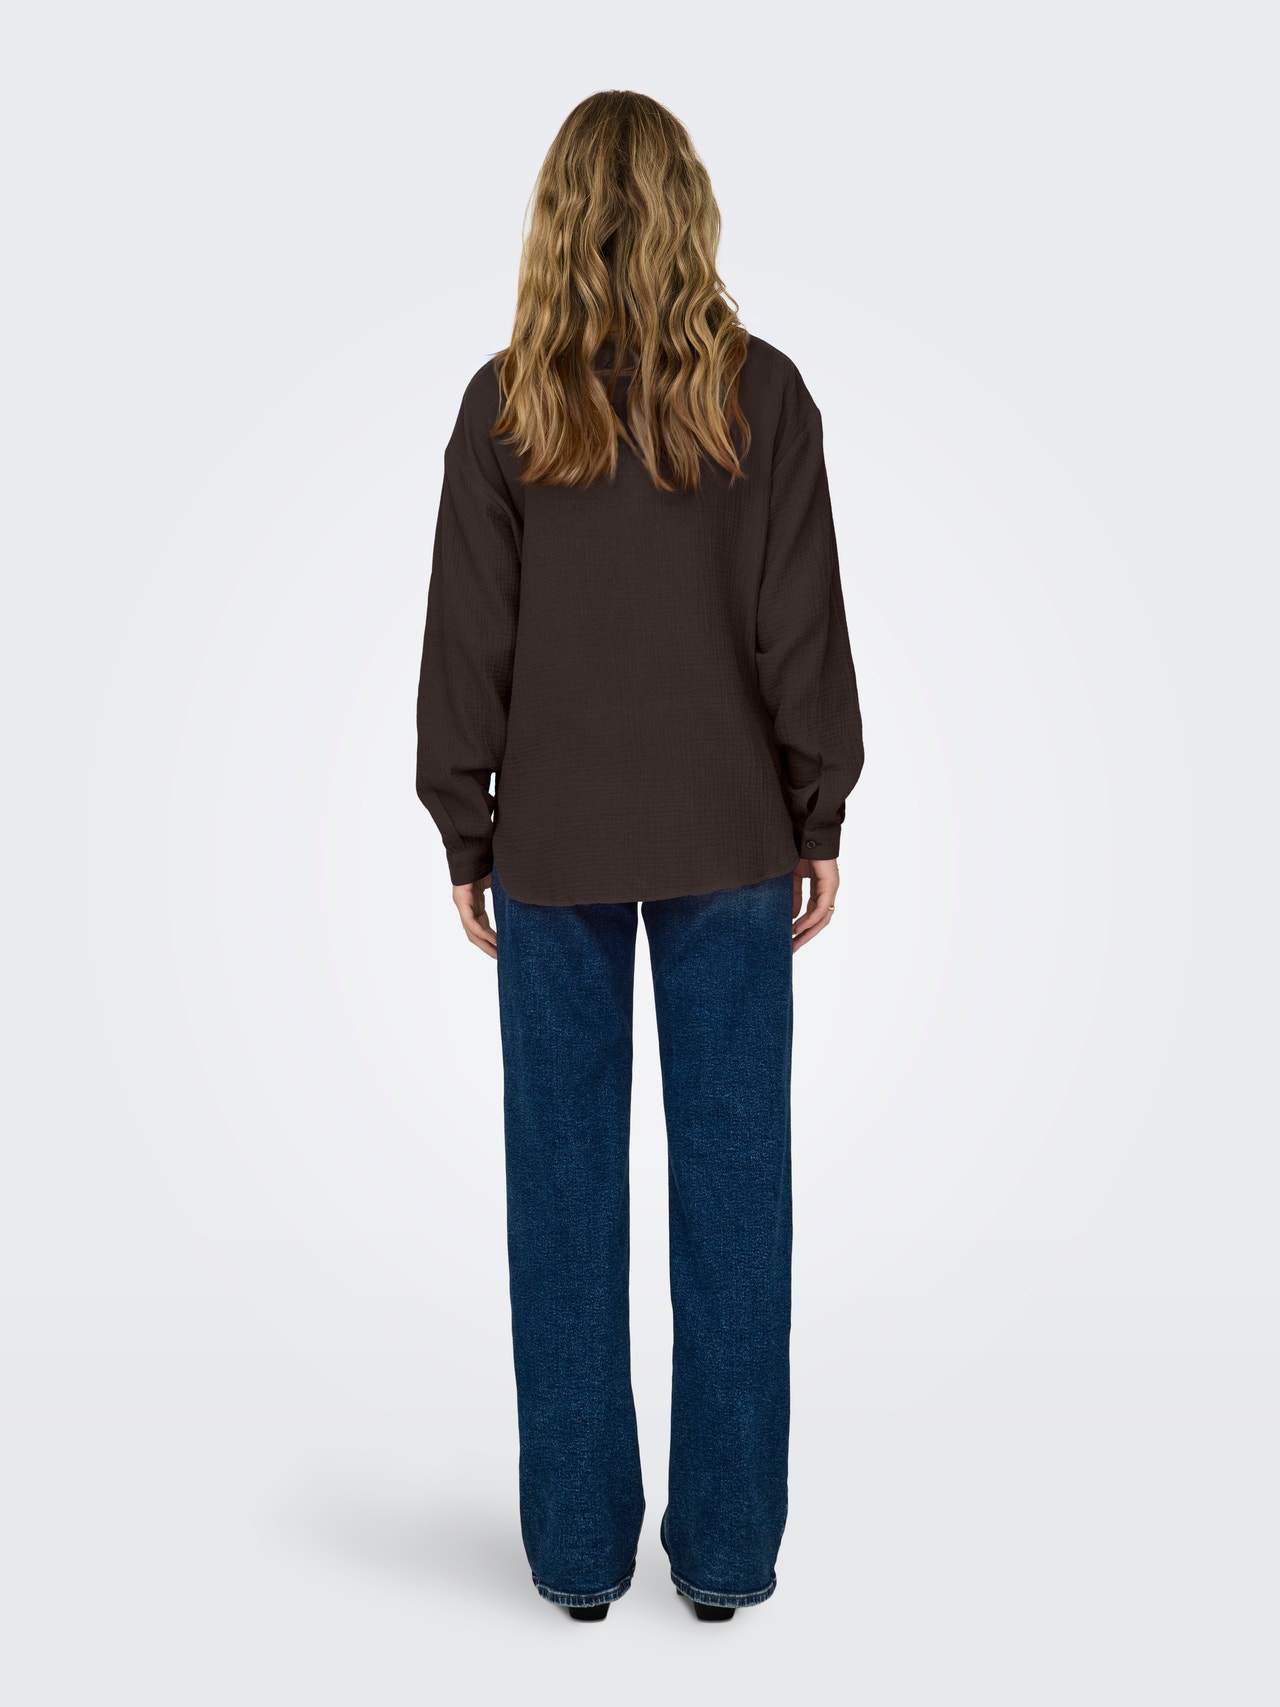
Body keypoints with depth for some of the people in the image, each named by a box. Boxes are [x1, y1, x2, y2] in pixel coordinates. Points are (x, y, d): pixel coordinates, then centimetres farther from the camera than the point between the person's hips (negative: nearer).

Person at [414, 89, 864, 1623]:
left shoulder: (506, 405, -1)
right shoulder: (761, 394, -2)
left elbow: (465, 644, 0)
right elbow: (801, 630, -2)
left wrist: (466, 837, 8)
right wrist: (819, 822, 6)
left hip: (554, 845, 1)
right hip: (728, 843, 0)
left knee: (566, 1191, 8)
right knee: (731, 1180, 7)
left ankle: (577, 1547, 19)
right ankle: (725, 1549, 17)